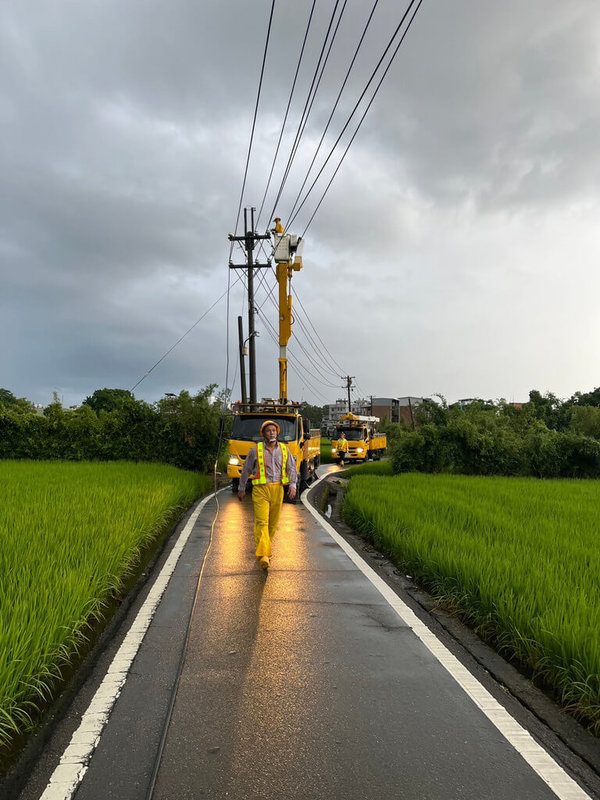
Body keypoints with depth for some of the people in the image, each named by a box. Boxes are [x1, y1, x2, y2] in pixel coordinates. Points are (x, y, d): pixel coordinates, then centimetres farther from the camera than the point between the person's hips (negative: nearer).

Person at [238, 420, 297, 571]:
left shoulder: (284, 450, 6)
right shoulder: (255, 450, -1)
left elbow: (292, 468, 6)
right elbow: (246, 470, 8)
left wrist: (293, 485, -9)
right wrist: (241, 489, 11)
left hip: (277, 489, 3)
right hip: (260, 490, -3)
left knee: (273, 522, 11)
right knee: (261, 522, -13)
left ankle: (265, 549, 31)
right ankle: (263, 556, -20)